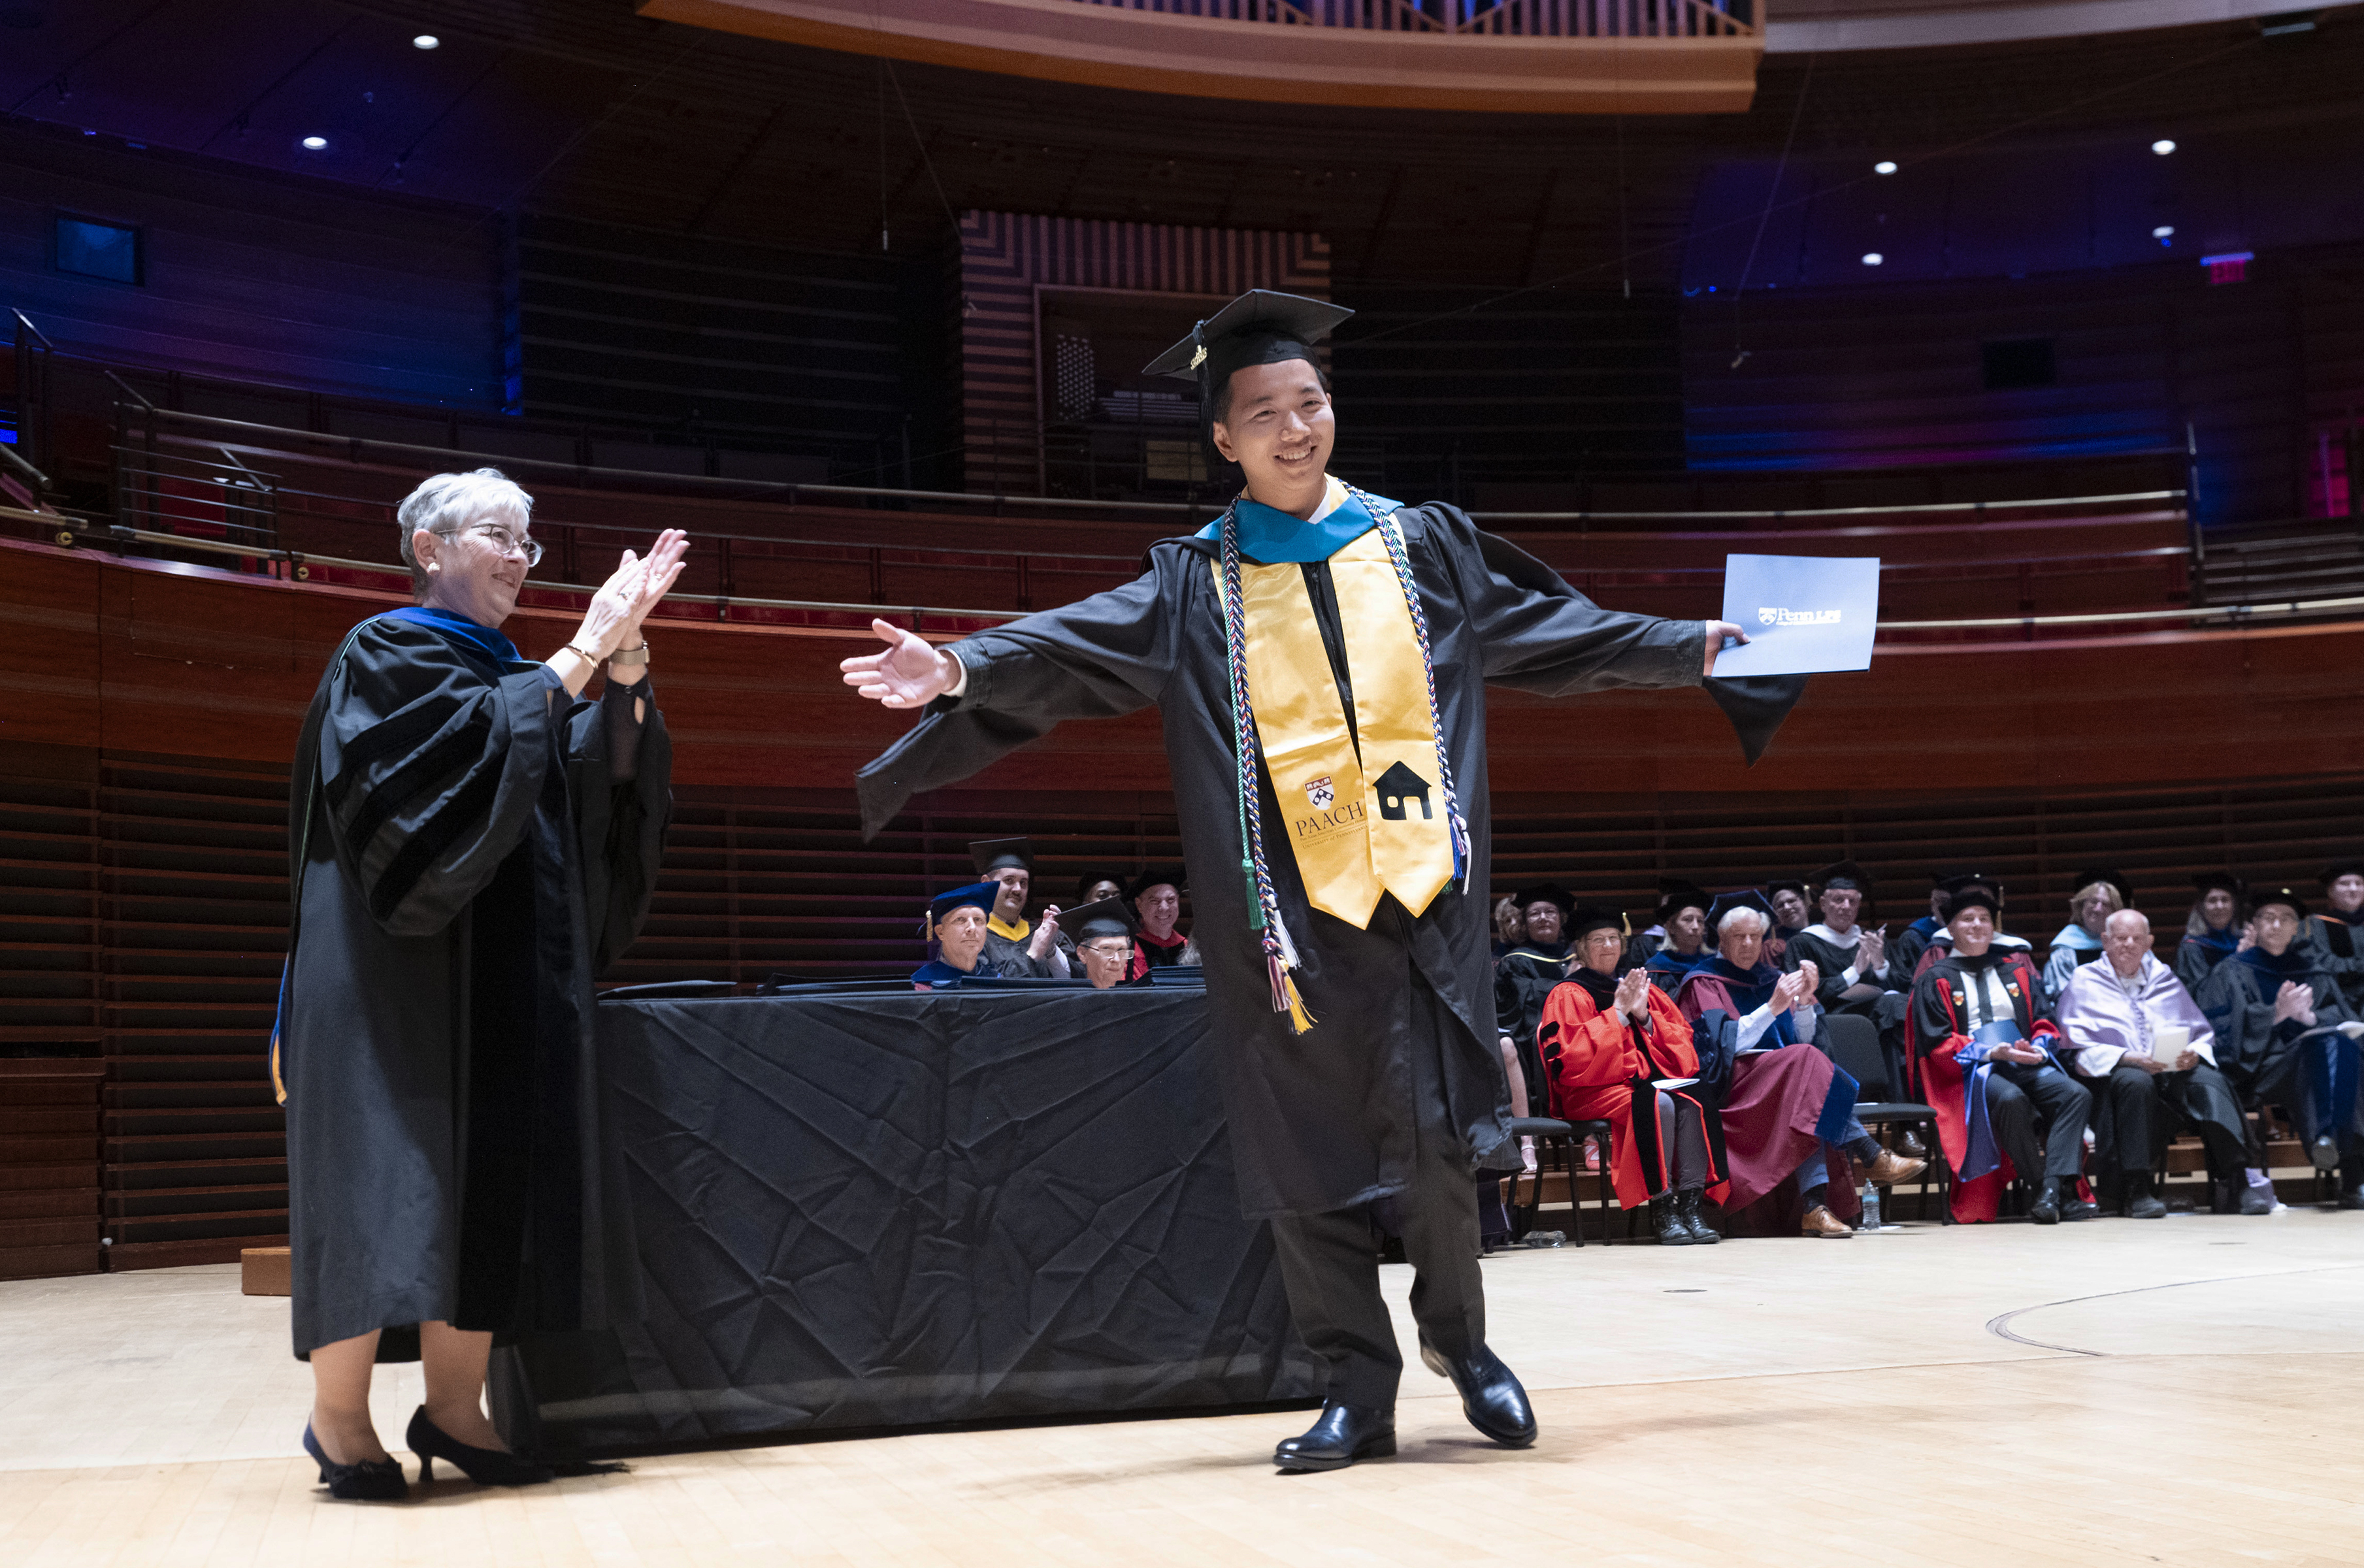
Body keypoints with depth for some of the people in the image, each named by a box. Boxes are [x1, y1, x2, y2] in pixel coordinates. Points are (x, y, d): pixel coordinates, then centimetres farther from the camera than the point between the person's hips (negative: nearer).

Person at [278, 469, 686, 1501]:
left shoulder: (517, 676, 19)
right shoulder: (384, 657, -3)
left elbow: (611, 775, 4)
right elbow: (479, 749, -21)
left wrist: (626, 663, -9)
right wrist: (584, 653, -19)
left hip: (507, 982, 7)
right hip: (400, 976, -7)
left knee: (495, 1184, 2)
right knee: (388, 1181, -8)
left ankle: (453, 1409, 8)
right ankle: (339, 1418, 1)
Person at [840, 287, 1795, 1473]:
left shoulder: (1423, 547, 13)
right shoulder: (1193, 587, 8)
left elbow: (1563, 630, 19)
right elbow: (1072, 646, -5)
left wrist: (1699, 649, 16)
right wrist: (962, 670, -22)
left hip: (1417, 889, 0)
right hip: (1287, 903, 0)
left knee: (1431, 1133, -8)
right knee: (1308, 1157, 2)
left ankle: (1458, 1335, 18)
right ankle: (1358, 1390, 14)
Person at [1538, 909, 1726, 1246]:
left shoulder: (1644, 989, 20)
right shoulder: (1568, 995, 3)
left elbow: (1681, 1040, 12)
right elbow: (1571, 1056, -12)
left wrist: (1644, 1016, -6)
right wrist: (1618, 1013, -12)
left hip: (1648, 1080, 5)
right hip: (1596, 1089, -5)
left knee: (1695, 1101, -26)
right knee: (1658, 1104, -34)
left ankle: (1691, 1204, -29)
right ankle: (1661, 1211, -30)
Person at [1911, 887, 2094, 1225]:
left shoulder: (2016, 970, 23)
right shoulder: (1935, 980, 9)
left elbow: (2043, 1023, 17)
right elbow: (1938, 1044, -1)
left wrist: (2039, 1048, -7)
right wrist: (1992, 1052, -15)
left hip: (2027, 1064, 4)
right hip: (1970, 1070, -4)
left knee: (2076, 1094, -26)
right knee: (2011, 1100, -38)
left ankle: (2053, 1189, -36)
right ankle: (2040, 1190, -29)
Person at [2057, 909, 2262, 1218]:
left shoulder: (2165, 979, 24)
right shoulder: (2085, 981, 11)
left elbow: (2202, 1033, 20)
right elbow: (2078, 1048, -1)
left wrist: (2195, 1053, -5)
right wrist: (2126, 1058, -17)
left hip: (2177, 1070, 3)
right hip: (2115, 1073, -3)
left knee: (2211, 1081, -28)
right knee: (2136, 1083, -38)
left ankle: (2235, 1183, -32)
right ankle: (2136, 1189, -35)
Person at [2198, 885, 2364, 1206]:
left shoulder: (2312, 968, 24)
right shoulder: (2232, 972, 13)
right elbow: (2223, 1032, -1)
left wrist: (2309, 1017, -11)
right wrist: (2276, 1013, -16)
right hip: (2261, 1069, -3)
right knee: (2326, 1045, -35)